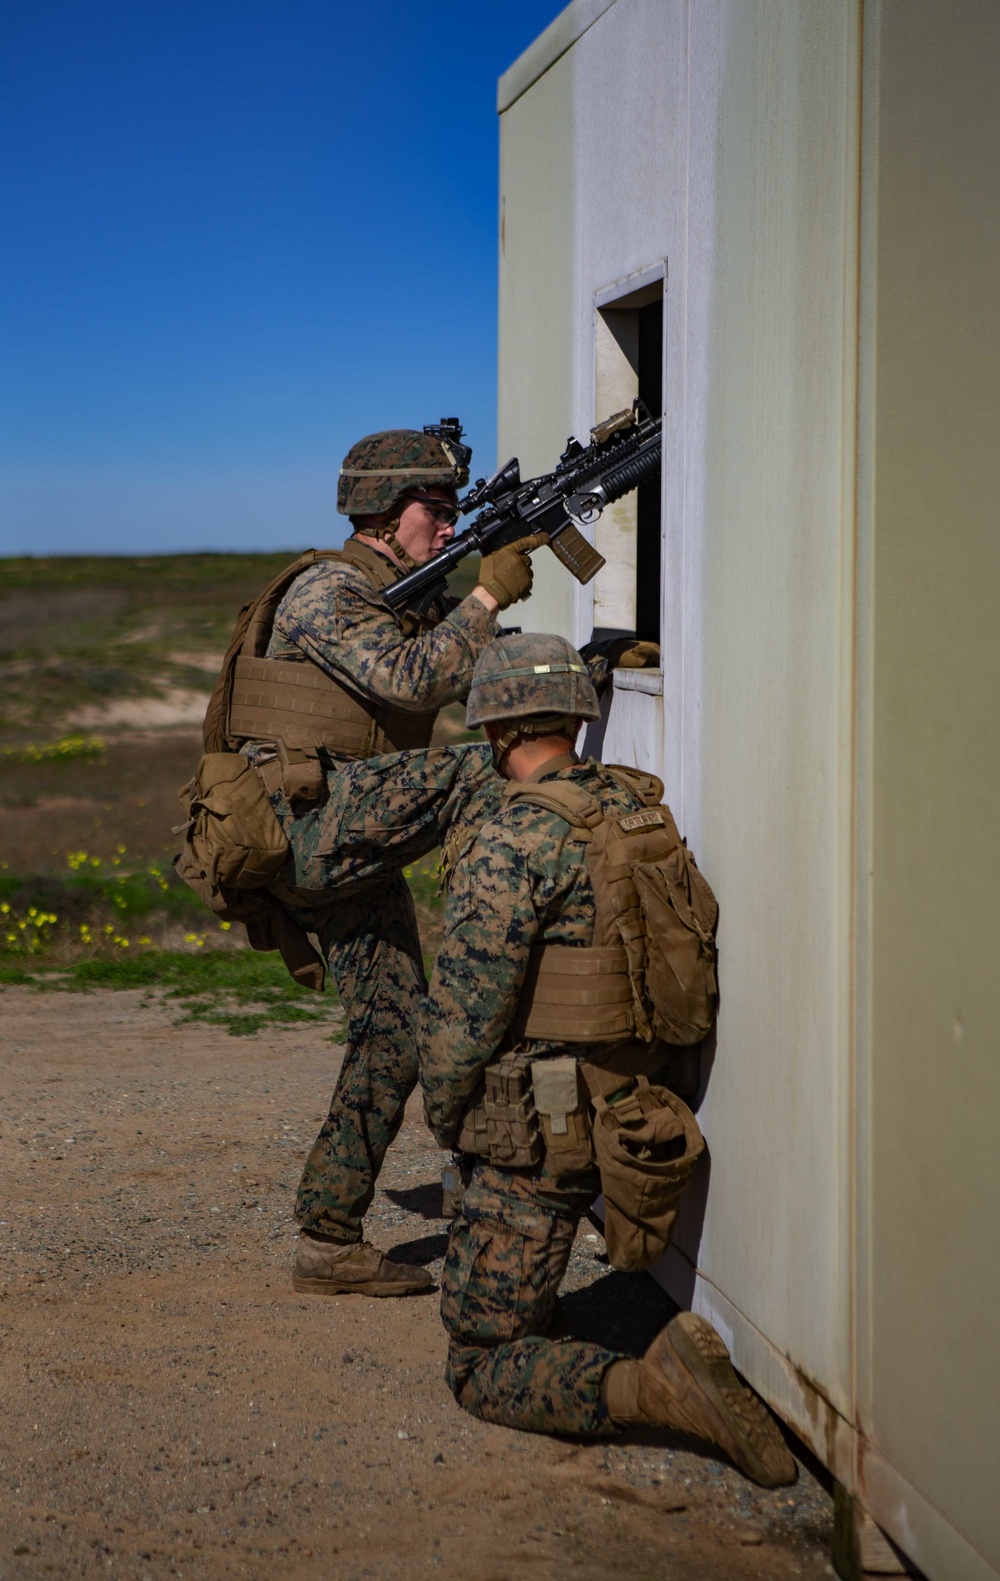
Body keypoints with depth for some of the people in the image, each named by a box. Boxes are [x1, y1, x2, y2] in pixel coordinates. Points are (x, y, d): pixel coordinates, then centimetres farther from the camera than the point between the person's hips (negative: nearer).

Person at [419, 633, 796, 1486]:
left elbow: (466, 1005, -19)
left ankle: (653, 1388, -24)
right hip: (634, 1104, 8)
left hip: (544, 1130, -8)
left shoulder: (511, 843, -19)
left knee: (481, 1367, -3)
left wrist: (444, 1115, -1)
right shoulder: (637, 806, 5)